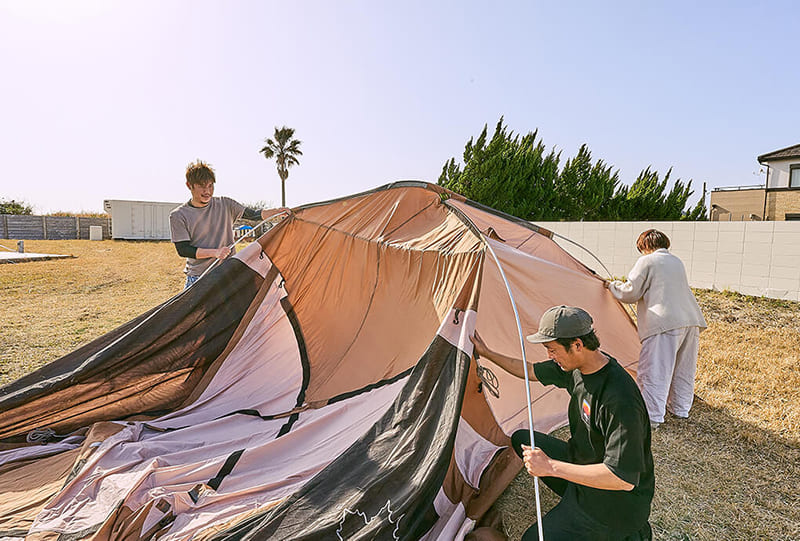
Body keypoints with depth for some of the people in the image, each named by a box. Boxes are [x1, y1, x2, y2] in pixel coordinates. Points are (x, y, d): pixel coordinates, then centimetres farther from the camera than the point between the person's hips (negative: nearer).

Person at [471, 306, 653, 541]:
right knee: (521, 439, 11)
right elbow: (532, 372, 10)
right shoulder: (575, 367, -8)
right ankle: (575, 500, 12)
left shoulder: (619, 398, -34)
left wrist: (551, 467, -32)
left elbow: (623, 479, -33)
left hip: (618, 501, -8)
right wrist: (486, 353, 12)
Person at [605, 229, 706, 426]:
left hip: (664, 321, -9)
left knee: (654, 371, -5)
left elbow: (630, 293, -5)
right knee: (683, 368, 19)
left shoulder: (646, 262, -3)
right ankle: (680, 408, 32)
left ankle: (652, 416, -4)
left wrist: (613, 285, 15)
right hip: (691, 320, 9)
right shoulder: (677, 261, 21)